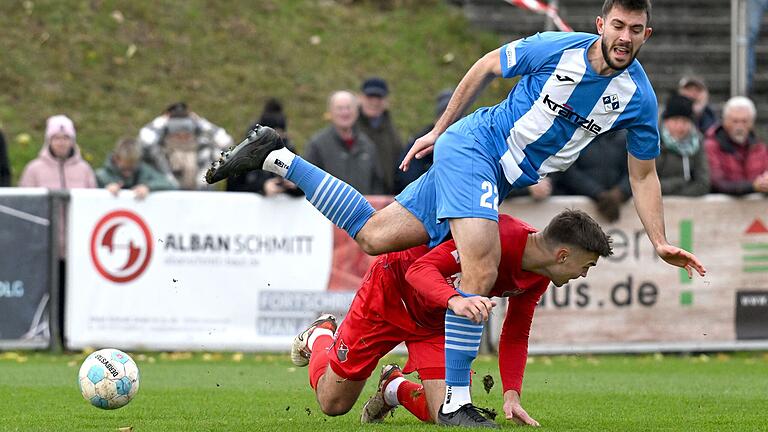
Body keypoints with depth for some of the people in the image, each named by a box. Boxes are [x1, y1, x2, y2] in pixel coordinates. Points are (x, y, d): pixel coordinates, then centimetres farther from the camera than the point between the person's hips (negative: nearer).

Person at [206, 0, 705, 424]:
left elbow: (644, 175, 7)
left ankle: (277, 158, 24)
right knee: (481, 269, -26)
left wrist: (661, 243, 0)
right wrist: (440, 129, 6)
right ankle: (456, 402, -19)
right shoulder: (557, 49, -16)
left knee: (373, 235, 10)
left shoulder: (639, 97, -5)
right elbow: (486, 66, 1)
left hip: (501, 180, 6)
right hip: (472, 145, -6)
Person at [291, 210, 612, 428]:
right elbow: (420, 269, -42)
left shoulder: (538, 279, -11)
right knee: (334, 403, 5)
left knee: (446, 414, -12)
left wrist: (511, 394, -11)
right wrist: (454, 300, -61)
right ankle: (320, 337, 38)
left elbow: (515, 336, 2)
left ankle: (395, 387, 20)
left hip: (438, 320, 6)